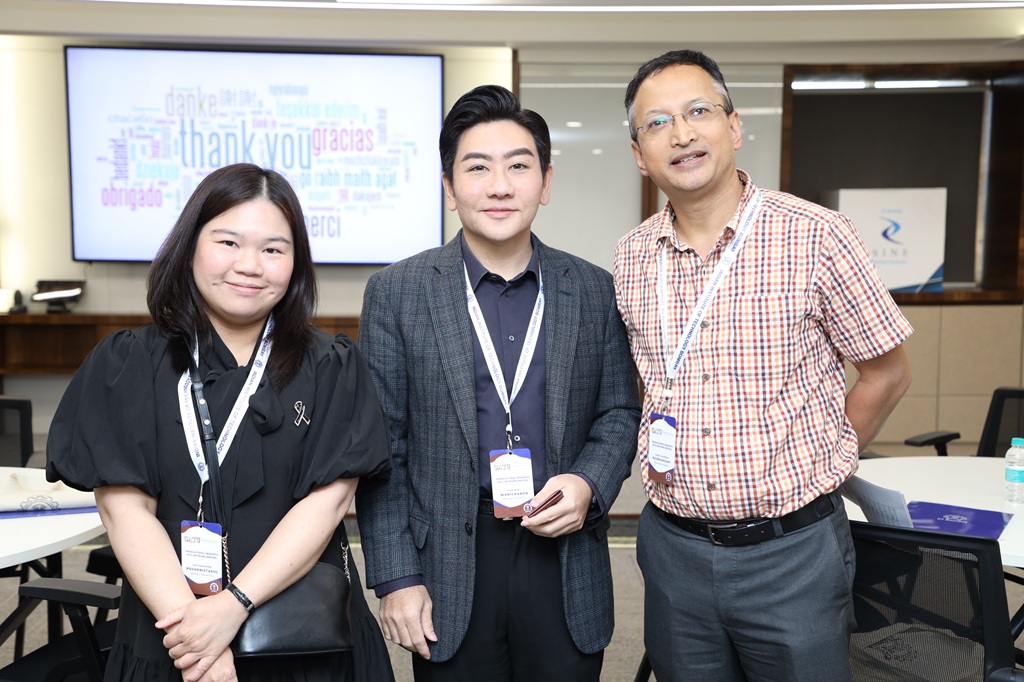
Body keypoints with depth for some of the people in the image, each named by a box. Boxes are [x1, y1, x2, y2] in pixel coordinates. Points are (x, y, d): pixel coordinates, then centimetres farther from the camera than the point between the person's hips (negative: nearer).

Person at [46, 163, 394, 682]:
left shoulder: (331, 369, -4)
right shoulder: (124, 366, -2)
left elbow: (328, 499, -12)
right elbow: (124, 507, -9)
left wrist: (233, 606, -21)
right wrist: (191, 619, -20)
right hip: (168, 638, 1)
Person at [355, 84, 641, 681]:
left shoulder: (595, 291, 1)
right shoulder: (397, 292, -4)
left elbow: (619, 414, 9)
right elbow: (382, 447, -3)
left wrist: (588, 484, -11)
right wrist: (395, 577, -5)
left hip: (565, 559, 2)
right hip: (448, 573, -1)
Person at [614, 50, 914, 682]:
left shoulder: (816, 237, -12)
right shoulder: (632, 257, 2)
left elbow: (887, 373, -1)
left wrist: (810, 469, 2)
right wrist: (662, 458, 6)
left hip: (791, 551, -3)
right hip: (673, 548, 4)